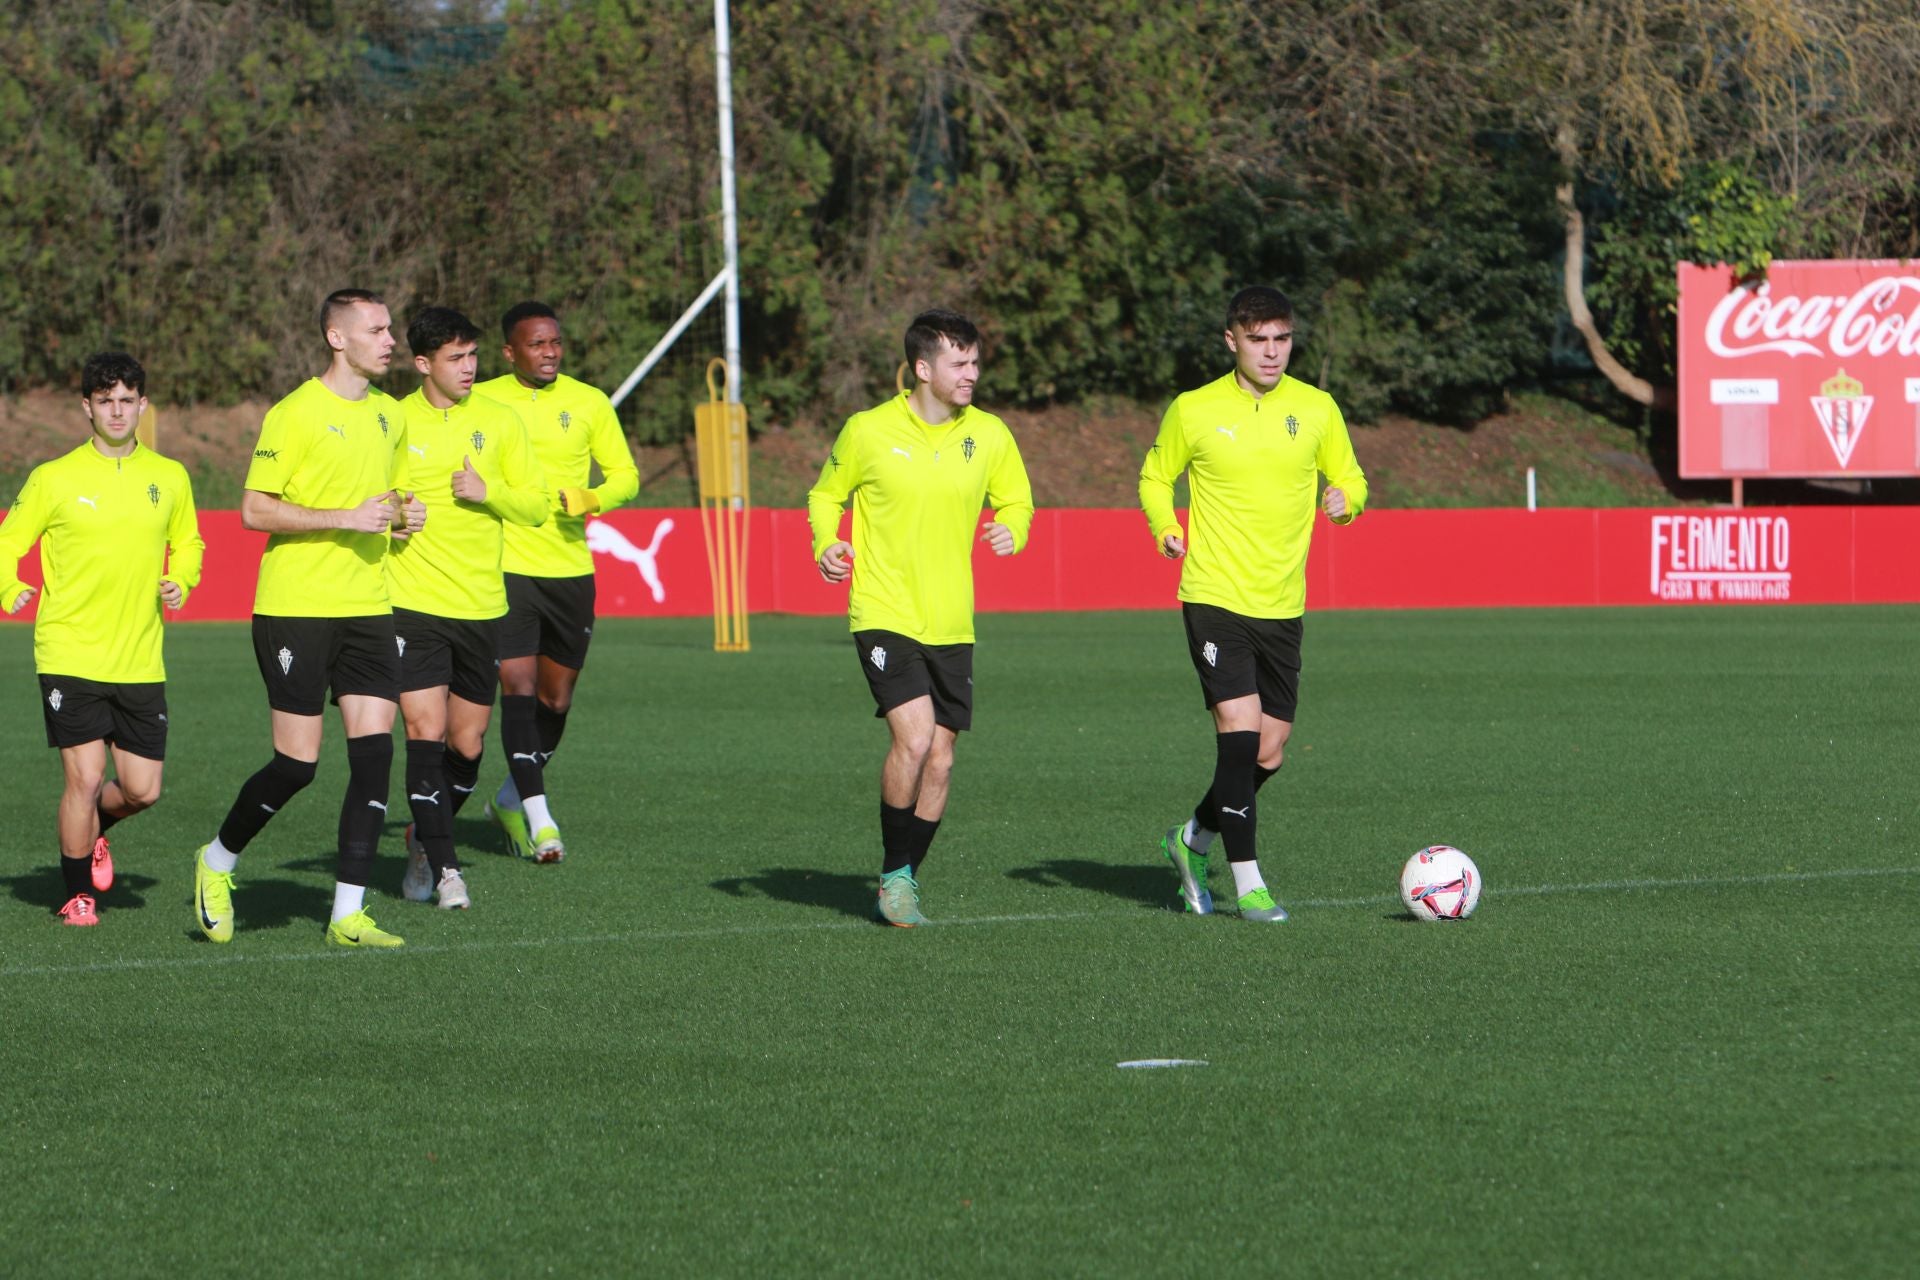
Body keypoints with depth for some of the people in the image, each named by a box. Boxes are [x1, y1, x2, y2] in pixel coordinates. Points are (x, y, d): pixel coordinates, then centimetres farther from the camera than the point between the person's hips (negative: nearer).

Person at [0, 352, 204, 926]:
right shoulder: (54, 479, -3)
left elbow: (187, 544, 21)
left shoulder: (170, 478, 7)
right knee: (85, 778, -10)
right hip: (71, 656, -3)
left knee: (142, 790, 3)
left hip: (140, 659, 3)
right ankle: (77, 895, 9)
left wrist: (180, 582, 0)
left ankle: (94, 831, 37)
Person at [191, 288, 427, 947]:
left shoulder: (390, 415, 13)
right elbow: (254, 509, -13)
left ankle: (349, 912, -2)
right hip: (295, 606, -6)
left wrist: (404, 510, 5)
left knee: (374, 750, -5)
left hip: (367, 607, 6)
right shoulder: (296, 414, -10)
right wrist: (346, 518, -19)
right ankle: (217, 861, 21)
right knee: (296, 763, -5)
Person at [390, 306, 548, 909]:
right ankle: (444, 869, -8)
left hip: (481, 607, 2)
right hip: (413, 604, -2)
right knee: (426, 734, -13)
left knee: (467, 745, 8)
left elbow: (536, 506, 5)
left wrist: (489, 491, -13)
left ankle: (424, 838, 33)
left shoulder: (498, 420, 4)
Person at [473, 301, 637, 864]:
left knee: (557, 698, 10)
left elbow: (625, 475, 9)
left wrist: (590, 499, -11)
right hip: (504, 565, -3)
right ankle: (538, 818, -16)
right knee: (519, 686, -14)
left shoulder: (588, 403, 4)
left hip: (570, 569, 3)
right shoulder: (481, 402, 1)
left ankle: (511, 799, 31)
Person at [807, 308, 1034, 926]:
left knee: (939, 760, 4)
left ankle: (903, 884, 20)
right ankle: (894, 875, -3)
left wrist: (1012, 530, -7)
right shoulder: (867, 431, -5)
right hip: (884, 615, -4)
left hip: (952, 624, 4)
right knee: (913, 737, -21)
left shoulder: (989, 435, 3)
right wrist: (825, 544, -10)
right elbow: (825, 495, 10)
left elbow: (1016, 501, 16)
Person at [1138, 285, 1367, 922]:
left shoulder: (1316, 409, 4)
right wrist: (1166, 528, -7)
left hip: (1282, 605, 4)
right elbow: (1155, 477, 12)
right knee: (1240, 729, -16)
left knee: (1268, 753, 6)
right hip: (1214, 598, -4)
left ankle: (1194, 838, 32)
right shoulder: (1193, 411, -2)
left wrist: (1346, 499, -11)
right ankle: (1248, 884, -8)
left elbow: (1348, 478, 13)